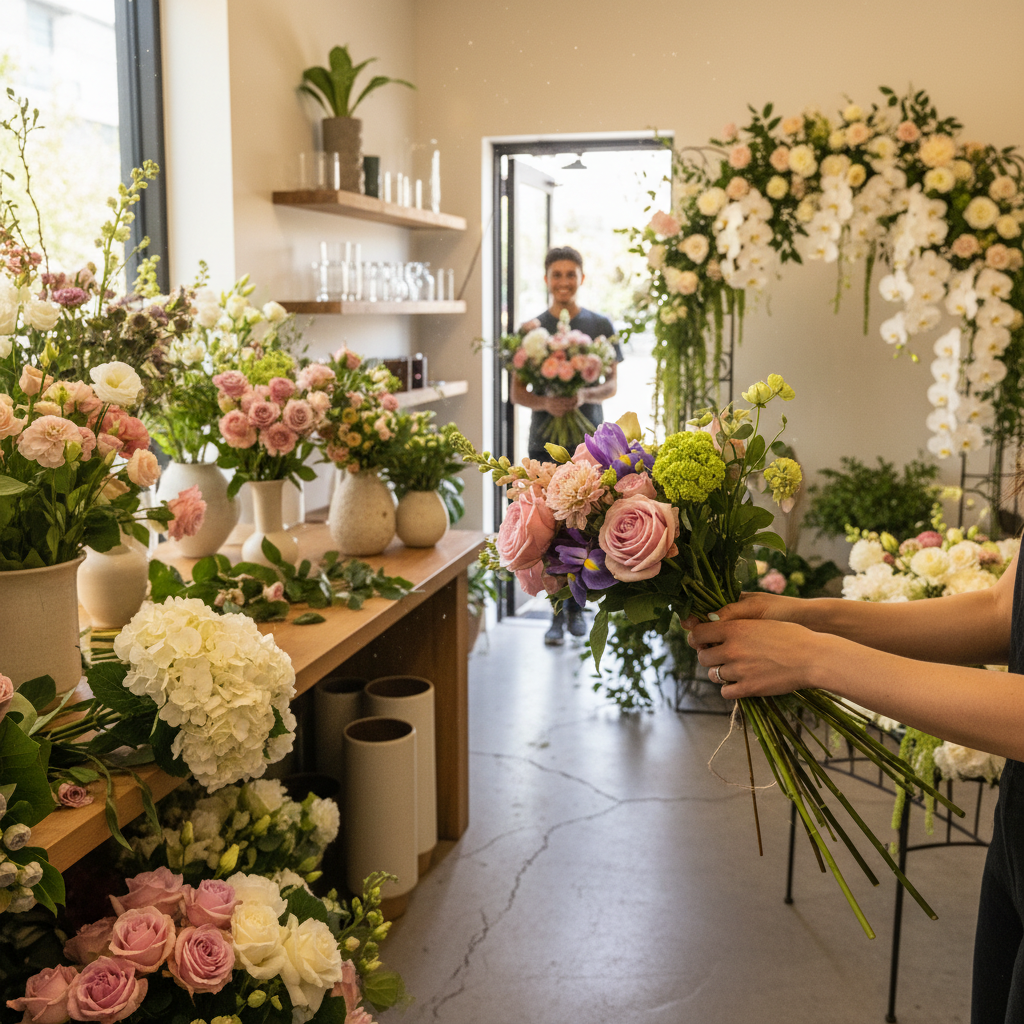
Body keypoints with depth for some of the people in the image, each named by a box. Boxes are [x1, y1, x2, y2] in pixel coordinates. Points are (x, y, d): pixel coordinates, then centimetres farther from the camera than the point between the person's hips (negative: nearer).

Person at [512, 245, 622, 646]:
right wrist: (544, 402, -18)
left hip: (588, 440, 0)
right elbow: (517, 392, 4)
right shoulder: (531, 330, 5)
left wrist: (585, 395, -16)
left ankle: (576, 608, 17)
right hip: (545, 441, 0)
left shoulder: (600, 326, 6)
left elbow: (613, 383, 5)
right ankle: (557, 614, 8)